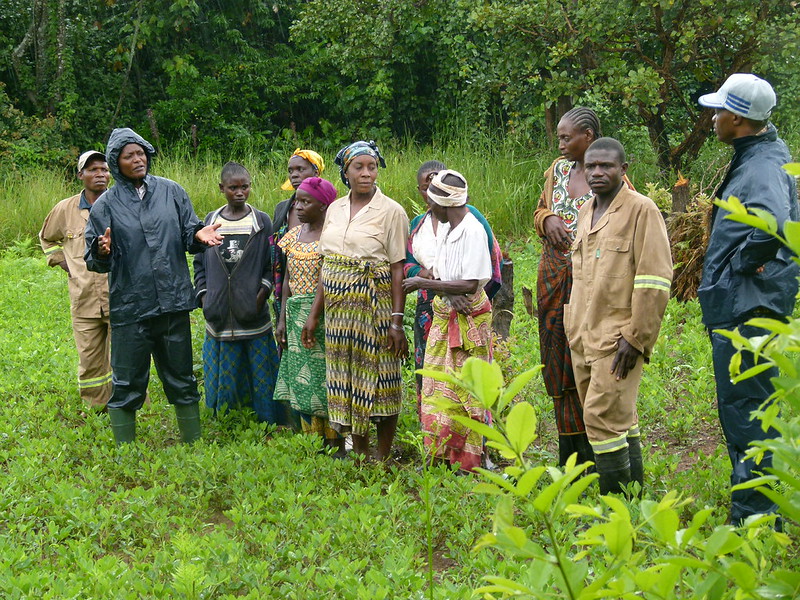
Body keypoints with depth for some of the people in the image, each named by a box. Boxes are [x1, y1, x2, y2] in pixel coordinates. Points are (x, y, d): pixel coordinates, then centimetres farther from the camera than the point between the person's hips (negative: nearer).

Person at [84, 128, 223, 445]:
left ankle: (194, 444, 27)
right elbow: (93, 260, -2)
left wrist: (199, 235, -14)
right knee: (127, 386, 5)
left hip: (173, 303, 2)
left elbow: (188, 235, 8)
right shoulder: (106, 204, -2)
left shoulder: (171, 191, 4)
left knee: (182, 380, 14)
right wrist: (102, 252, -25)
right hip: (130, 309, -2)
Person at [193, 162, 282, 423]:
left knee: (260, 370, 1)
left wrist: (263, 291, -10)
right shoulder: (210, 221, 8)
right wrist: (202, 294, 3)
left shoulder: (261, 221, 2)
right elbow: (199, 262, 13)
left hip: (254, 314, -2)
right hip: (219, 313, 2)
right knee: (223, 377, 8)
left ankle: (268, 425, 12)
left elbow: (272, 264, 2)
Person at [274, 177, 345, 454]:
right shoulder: (293, 235, 12)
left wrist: (319, 317, -15)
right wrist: (282, 319, 11)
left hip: (325, 316, -7)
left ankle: (337, 446, 7)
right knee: (302, 382, 9)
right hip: (297, 317, 7)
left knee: (326, 380, -3)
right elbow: (288, 279, 15)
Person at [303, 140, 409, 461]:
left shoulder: (391, 211, -6)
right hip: (338, 307, 5)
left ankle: (382, 457, 11)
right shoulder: (334, 209, 11)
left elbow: (399, 268, -9)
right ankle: (359, 454, 21)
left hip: (375, 306, -5)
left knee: (377, 377, 0)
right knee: (346, 378, 9)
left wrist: (397, 320, -16)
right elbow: (327, 265, 14)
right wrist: (314, 314, 12)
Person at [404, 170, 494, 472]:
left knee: (464, 395, -1)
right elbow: (437, 275, 10)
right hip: (442, 318, 8)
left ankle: (467, 465, 8)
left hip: (469, 320, -8)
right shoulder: (444, 228, 9)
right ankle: (440, 459, 19)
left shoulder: (473, 231, -18)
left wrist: (424, 283, -15)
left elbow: (471, 285, -23)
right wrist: (449, 295, -13)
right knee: (438, 390, 10)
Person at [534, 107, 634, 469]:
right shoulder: (558, 169, 11)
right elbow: (539, 211, 21)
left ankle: (595, 458, 4)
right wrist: (547, 219, -1)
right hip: (555, 277, 6)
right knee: (560, 361, 8)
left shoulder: (612, 178, -7)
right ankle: (569, 461, 19)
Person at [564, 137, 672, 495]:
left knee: (603, 417, -12)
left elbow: (655, 280, -13)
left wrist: (635, 337, -16)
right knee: (619, 418, 12)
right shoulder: (586, 212, 16)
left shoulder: (641, 210, -8)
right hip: (583, 338, 8)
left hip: (618, 339, -8)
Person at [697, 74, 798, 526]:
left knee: (746, 410, -5)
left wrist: (743, 263, -24)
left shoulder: (763, 166, -20)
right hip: (739, 307, 11)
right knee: (742, 409, 18)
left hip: (749, 310, -11)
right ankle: (755, 510, 29)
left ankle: (755, 515, 2)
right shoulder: (754, 156, 13)